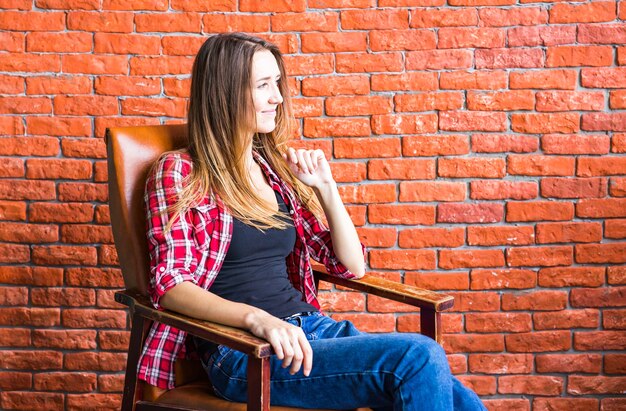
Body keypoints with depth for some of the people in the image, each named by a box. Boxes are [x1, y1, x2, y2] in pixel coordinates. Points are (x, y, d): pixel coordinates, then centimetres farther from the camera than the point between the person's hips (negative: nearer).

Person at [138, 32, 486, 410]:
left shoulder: (277, 169, 15)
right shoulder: (178, 173, 0)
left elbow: (353, 266, 17)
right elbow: (171, 285, -11)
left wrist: (325, 187, 4)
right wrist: (256, 318, -27)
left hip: (309, 327, 6)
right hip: (241, 350, -5)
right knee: (418, 357, -27)